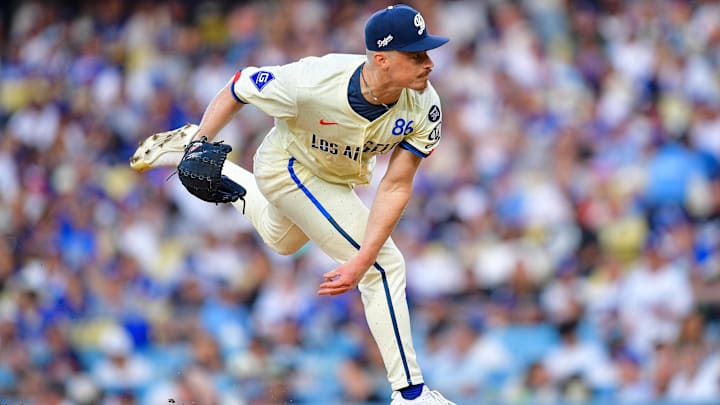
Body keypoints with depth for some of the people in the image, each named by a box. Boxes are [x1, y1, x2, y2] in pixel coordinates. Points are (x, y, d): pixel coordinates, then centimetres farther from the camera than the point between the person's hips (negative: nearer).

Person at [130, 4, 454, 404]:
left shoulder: (424, 108, -29)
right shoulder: (312, 82, -40)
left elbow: (396, 186, -27)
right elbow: (237, 87, -23)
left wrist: (362, 260, -34)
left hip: (337, 180, 6)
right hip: (289, 169, -6)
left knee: (280, 239, 34)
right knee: (386, 267, -14)